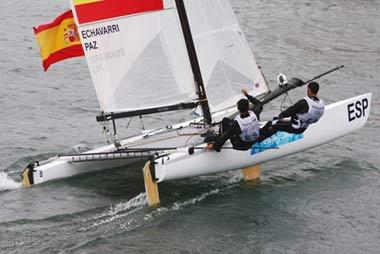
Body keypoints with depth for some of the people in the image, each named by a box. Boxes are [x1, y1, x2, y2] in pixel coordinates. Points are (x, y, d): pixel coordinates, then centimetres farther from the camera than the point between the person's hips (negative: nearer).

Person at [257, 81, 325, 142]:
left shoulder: (304, 103, -28)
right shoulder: (322, 105, -6)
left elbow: (290, 111, -16)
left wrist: (280, 116, 3)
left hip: (294, 128, -8)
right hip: (303, 129, 8)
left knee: (271, 124, 5)